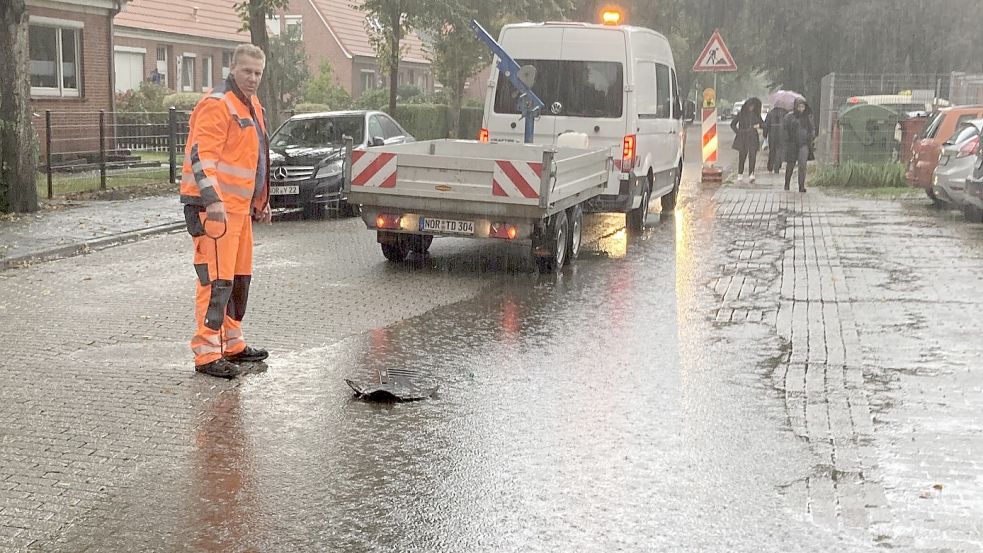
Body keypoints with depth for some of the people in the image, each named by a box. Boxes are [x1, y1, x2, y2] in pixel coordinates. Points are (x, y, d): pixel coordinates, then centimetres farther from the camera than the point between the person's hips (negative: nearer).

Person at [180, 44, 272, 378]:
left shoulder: (251, 106, 20)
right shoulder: (217, 104, -12)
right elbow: (202, 156, -20)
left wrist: (261, 201, 30)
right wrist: (213, 200, -29)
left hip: (239, 206, 10)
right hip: (215, 207, -10)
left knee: (240, 277, 15)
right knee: (217, 280, -11)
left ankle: (233, 344, 27)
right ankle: (207, 353, -7)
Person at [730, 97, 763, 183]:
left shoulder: (756, 115, 8)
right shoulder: (741, 114, 1)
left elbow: (763, 124, 17)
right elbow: (733, 124, 7)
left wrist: (759, 125, -6)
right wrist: (738, 132, -4)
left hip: (753, 138, 1)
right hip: (743, 139, -1)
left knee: (752, 156, -10)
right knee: (742, 156, 3)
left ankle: (751, 174, -14)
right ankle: (740, 175, 16)